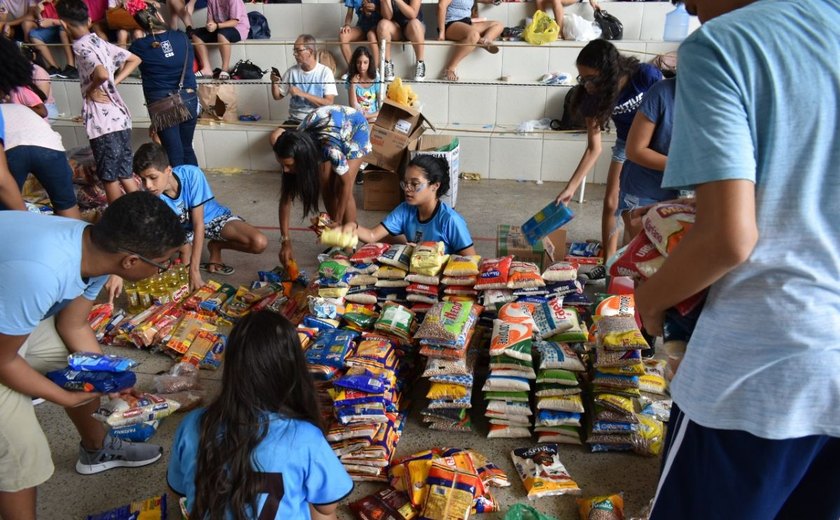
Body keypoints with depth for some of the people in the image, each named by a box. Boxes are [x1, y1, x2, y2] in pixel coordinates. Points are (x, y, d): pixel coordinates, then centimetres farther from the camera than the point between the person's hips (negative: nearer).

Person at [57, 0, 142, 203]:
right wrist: (113, 83, 11)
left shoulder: (81, 45, -11)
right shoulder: (101, 42, 12)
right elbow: (135, 59, 20)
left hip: (104, 122, -8)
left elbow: (102, 73, -28)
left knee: (109, 177, 3)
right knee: (125, 174, 14)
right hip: (120, 118, 8)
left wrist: (90, 90, -9)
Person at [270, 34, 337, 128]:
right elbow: (278, 96, 14)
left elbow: (328, 103, -13)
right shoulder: (292, 71, 6)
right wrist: (274, 82, -7)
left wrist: (302, 94, -17)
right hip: (295, 120, 3)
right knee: (274, 135, -22)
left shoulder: (325, 72, -4)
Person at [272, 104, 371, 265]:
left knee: (341, 189, -13)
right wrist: (285, 241, -26)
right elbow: (285, 198, -23)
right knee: (326, 187, -2)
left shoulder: (329, 148, -44)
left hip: (355, 127, -4)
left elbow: (346, 183, -27)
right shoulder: (294, 150, -28)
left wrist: (337, 222, -20)